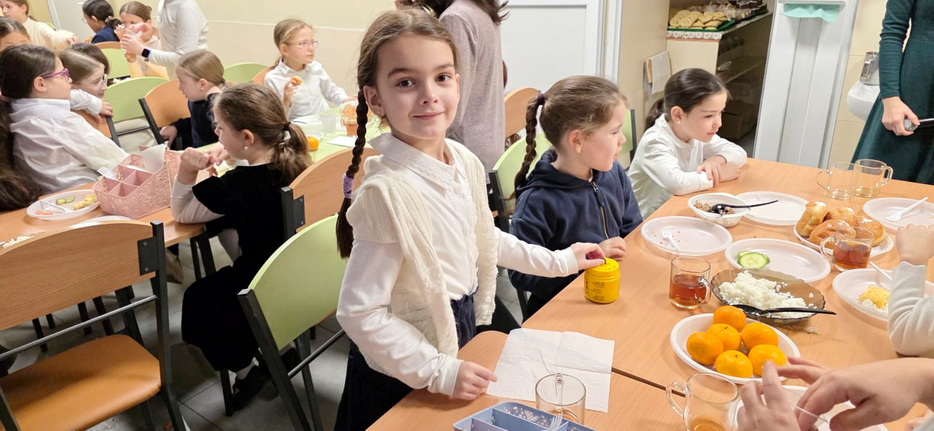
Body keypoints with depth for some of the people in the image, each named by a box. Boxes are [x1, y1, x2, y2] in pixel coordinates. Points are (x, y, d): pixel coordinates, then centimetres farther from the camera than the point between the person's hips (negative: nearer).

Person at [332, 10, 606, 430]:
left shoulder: (465, 162, -7)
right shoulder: (388, 191, -29)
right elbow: (360, 313, -26)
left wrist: (558, 261, 14)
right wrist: (439, 372, -23)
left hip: (463, 332, 7)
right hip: (406, 371, -6)